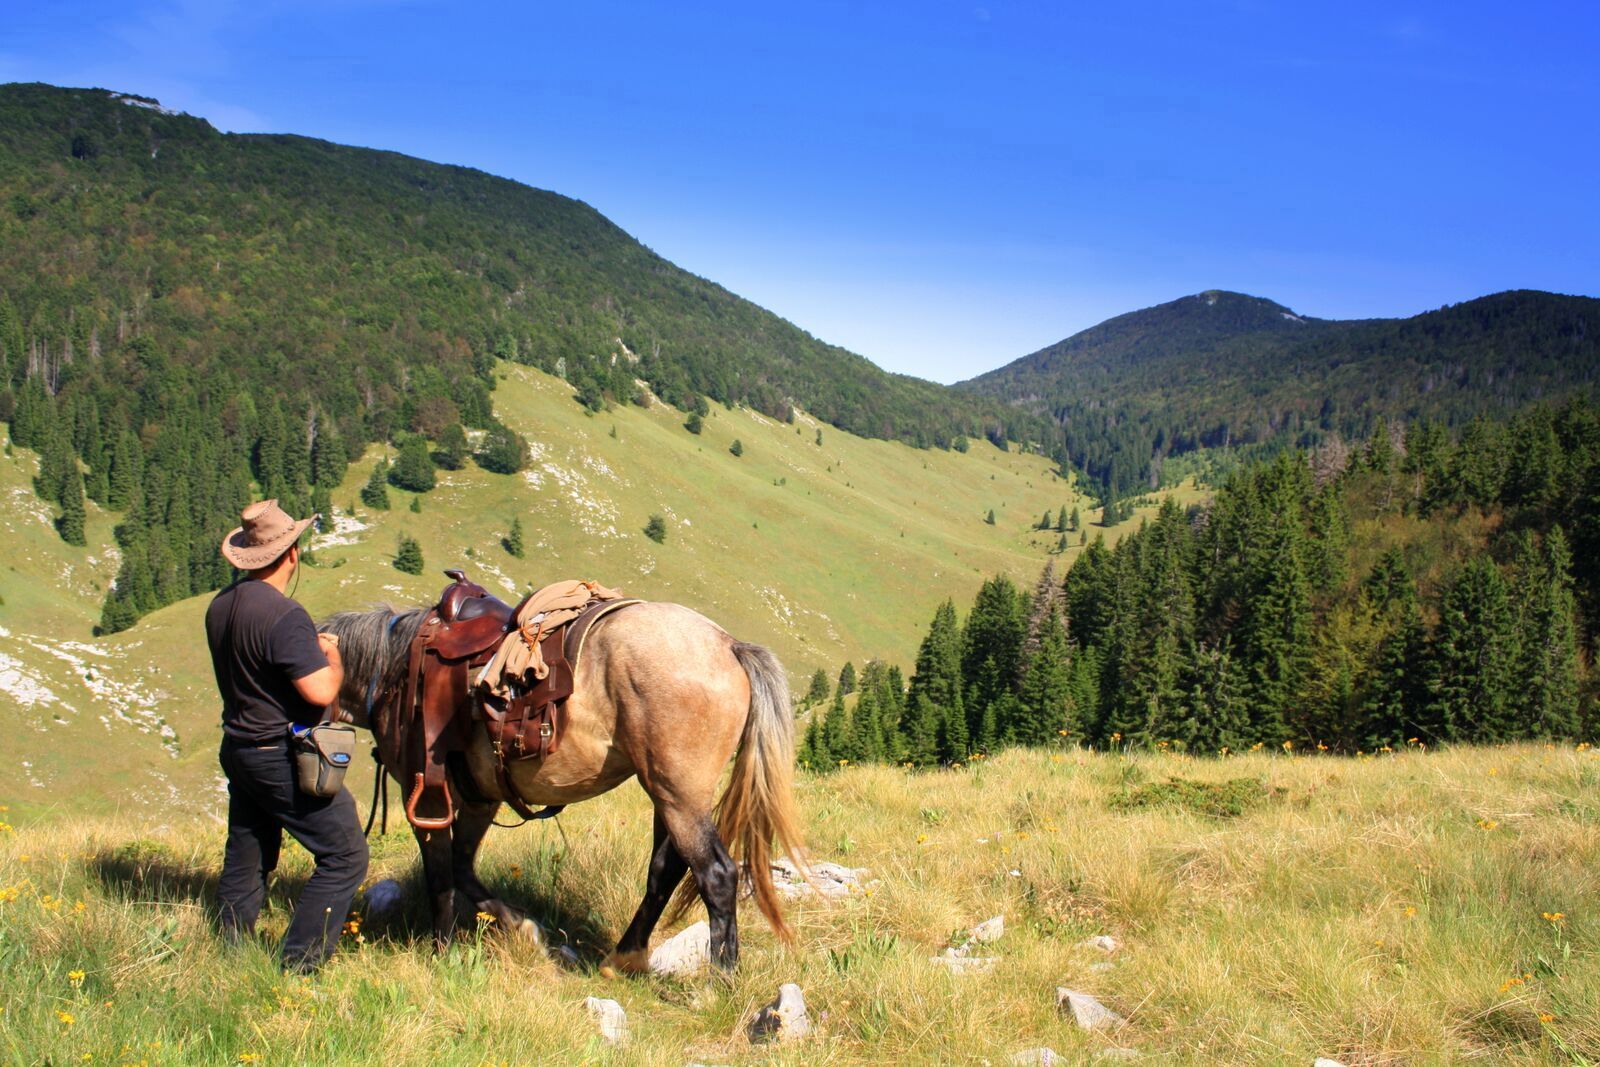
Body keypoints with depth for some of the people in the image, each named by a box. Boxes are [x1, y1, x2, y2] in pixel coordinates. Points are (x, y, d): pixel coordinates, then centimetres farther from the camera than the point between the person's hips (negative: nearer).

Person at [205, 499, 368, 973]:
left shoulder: (219, 606, 5)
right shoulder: (284, 616, -23)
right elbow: (321, 691, -27)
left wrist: (311, 647, 16)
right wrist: (332, 656, -7)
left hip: (238, 749, 9)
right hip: (284, 758, -9)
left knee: (245, 862, 20)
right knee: (345, 856, -1)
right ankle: (297, 965, -2)